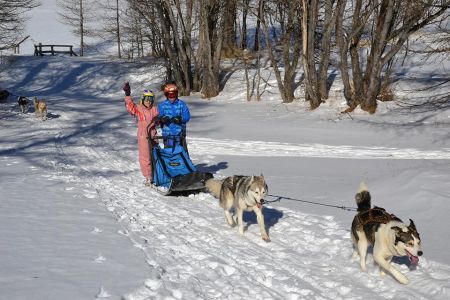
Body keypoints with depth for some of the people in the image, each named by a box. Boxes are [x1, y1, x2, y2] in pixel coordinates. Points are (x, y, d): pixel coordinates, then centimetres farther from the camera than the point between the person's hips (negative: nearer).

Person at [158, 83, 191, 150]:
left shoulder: (181, 104, 4)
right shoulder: (162, 105, 4)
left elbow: (187, 116, -3)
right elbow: (158, 116, -5)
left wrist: (180, 118, -24)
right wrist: (162, 118, -29)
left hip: (180, 134, 1)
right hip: (167, 134, -1)